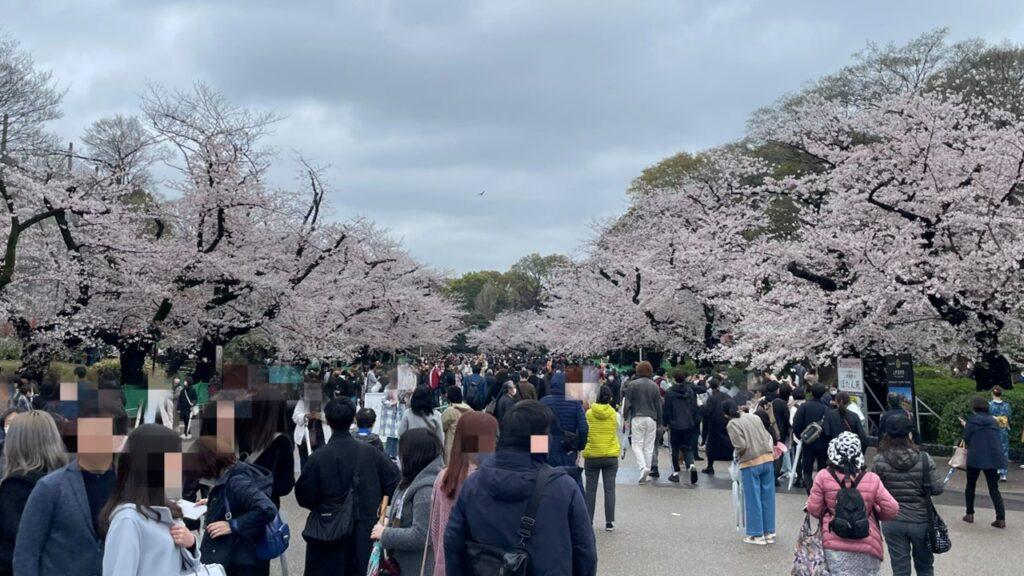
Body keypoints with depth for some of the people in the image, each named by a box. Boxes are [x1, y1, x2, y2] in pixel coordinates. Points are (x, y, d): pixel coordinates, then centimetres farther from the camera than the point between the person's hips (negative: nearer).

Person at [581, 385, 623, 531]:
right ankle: (609, 522, 6)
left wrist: (582, 450, 19)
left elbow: (583, 435, 4)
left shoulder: (588, 414, -6)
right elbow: (619, 436, 5)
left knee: (590, 489, 8)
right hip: (611, 456, 1)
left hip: (591, 455, 0)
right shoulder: (616, 415, -4)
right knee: (609, 489, 6)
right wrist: (619, 452, 19)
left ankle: (588, 521, 10)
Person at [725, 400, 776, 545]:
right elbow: (769, 437, 9)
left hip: (751, 463, -6)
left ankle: (757, 535, 10)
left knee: (753, 500, 4)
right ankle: (769, 533, 18)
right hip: (768, 459, 6)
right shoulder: (754, 417, 10)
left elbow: (741, 446, -15)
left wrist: (738, 456, 3)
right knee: (768, 497, 11)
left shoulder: (732, 425, -8)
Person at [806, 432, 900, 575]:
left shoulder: (823, 477, -11)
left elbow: (814, 510, -4)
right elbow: (892, 510, -5)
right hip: (866, 547, 1)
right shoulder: (872, 480, -10)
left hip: (835, 547, 0)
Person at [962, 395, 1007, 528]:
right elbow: (998, 438, 19)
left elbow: (966, 439, -5)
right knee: (994, 489, 5)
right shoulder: (993, 421, 10)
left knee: (971, 486, 16)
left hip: (975, 457, -3)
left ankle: (970, 514, 18)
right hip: (993, 457, 4)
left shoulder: (973, 420, -4)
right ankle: (1001, 518, -6)